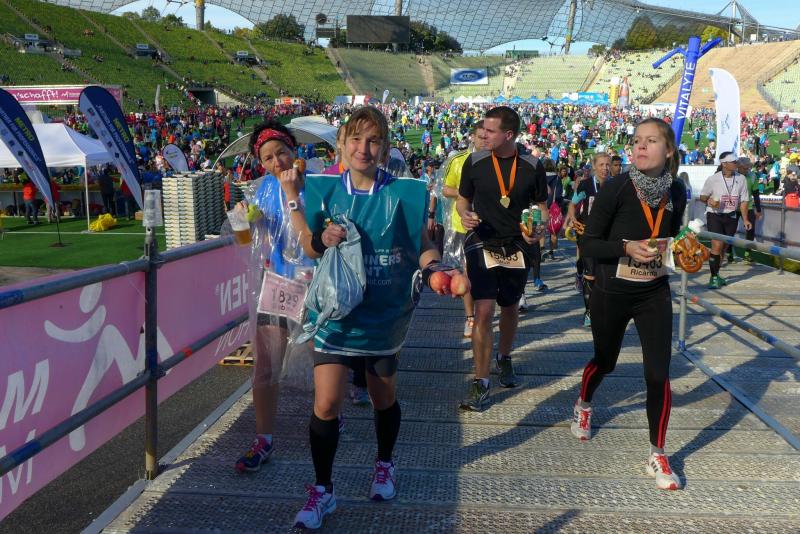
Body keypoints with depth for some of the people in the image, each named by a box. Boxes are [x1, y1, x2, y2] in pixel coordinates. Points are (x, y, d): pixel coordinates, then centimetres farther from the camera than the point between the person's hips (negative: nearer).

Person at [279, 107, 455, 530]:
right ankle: (322, 489, 16)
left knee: (383, 397, 18)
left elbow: (423, 245, -1)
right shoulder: (325, 190, -3)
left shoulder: (404, 193, -8)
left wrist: (431, 263, -21)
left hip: (384, 312, 0)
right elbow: (310, 248, 3)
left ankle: (385, 465, 46)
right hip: (336, 309, 0)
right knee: (326, 405, -6)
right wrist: (322, 239, -17)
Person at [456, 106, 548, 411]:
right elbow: (463, 199, 8)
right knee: (484, 311, -13)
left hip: (517, 247, 2)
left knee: (510, 308, 19)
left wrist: (541, 228, -13)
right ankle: (481, 382, -4)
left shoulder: (532, 166, -3)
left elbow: (541, 206, 7)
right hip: (482, 244, -2)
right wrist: (465, 215, -13)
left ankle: (504, 358, 47)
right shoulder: (475, 162, -4)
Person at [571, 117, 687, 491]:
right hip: (612, 293, -2)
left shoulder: (676, 192, -3)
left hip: (655, 294, 2)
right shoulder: (616, 188, -16)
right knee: (604, 362, 17)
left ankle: (657, 456, 14)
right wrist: (627, 247, -28)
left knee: (658, 374, -4)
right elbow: (588, 245, -14)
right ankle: (583, 406, 51)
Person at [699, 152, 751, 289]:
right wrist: (709, 201, -19)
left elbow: (743, 201, 6)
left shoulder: (741, 179, 2)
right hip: (714, 216, -4)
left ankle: (716, 275, 25)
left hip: (731, 217, 4)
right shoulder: (713, 179, -8)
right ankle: (714, 278, -7)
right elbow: (702, 197, 3)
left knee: (723, 247, 10)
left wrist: (745, 219, 0)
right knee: (717, 245, -15)